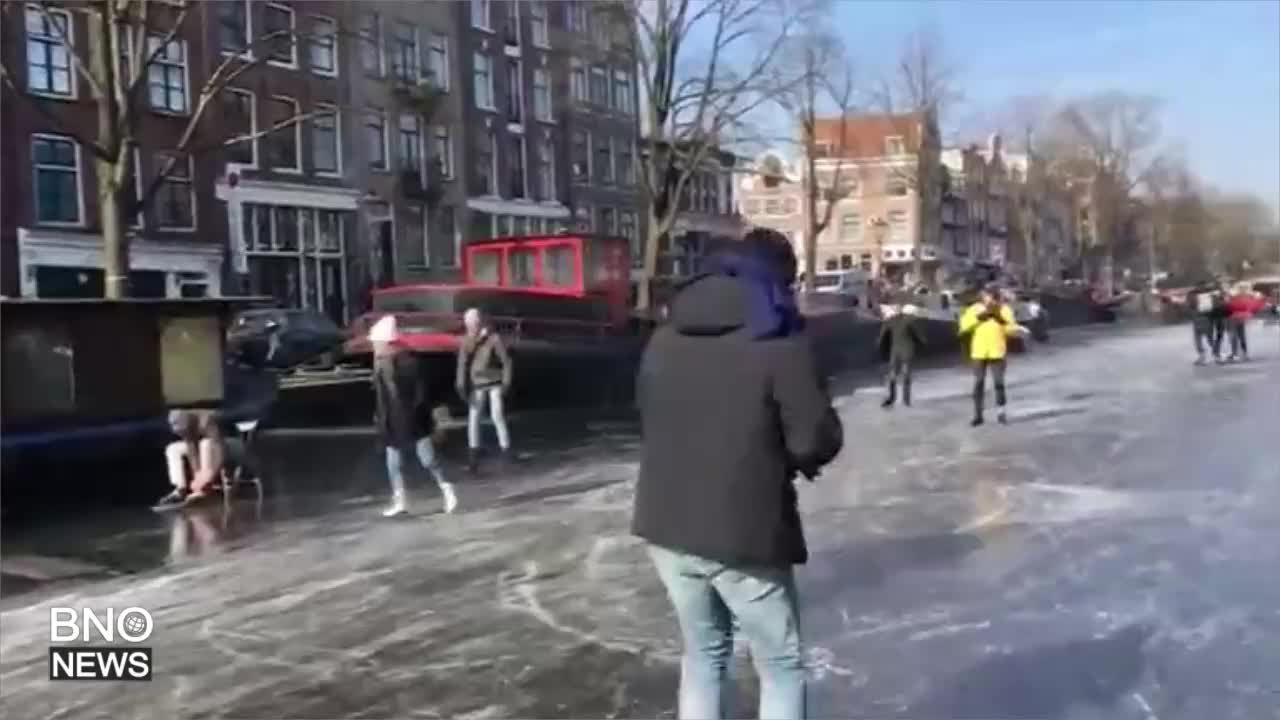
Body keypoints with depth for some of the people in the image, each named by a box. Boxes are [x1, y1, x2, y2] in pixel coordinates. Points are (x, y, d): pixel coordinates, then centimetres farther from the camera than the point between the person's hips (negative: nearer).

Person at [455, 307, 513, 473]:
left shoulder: (494, 338, -15)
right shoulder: (466, 341, -6)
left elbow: (506, 360, -9)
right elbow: (462, 364, -1)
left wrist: (506, 382, -11)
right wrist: (460, 385, -5)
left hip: (494, 383, -3)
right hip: (477, 384, 3)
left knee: (497, 416, -6)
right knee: (473, 417, 3)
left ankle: (506, 449, 7)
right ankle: (473, 452, 13)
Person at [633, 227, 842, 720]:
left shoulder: (666, 336, 6)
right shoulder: (779, 339, -11)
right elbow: (817, 440, -14)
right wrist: (795, 458, 7)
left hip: (668, 524, 6)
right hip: (744, 533, -5)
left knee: (703, 655, 22)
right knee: (782, 667, 12)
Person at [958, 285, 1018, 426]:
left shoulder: (1004, 310, 3)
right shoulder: (974, 309, 5)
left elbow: (1011, 329, -5)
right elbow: (964, 326, -8)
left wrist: (1000, 319, -17)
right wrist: (979, 317, -16)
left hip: (997, 352, -1)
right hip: (978, 352, 1)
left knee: (999, 382, -4)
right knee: (978, 383, 2)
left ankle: (1001, 412, 10)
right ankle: (978, 414, 7)